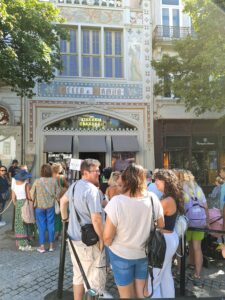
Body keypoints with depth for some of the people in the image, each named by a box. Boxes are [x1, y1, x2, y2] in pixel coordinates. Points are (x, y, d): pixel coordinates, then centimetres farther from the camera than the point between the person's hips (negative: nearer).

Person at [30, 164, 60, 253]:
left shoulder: (37, 181, -13)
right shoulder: (54, 180, -10)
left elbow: (32, 194, -5)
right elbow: (58, 193, -3)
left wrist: (34, 201, 14)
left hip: (39, 206, -1)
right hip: (50, 206, 1)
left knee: (41, 226, 9)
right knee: (50, 225, 11)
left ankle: (42, 246, 17)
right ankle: (51, 245, 20)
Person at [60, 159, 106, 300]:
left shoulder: (75, 185, 5)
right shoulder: (92, 189, -24)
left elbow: (63, 201, 21)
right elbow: (96, 218, -27)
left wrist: (65, 218, 30)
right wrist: (102, 238, -15)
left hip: (74, 237, 9)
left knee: (78, 275, 23)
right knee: (95, 278, 8)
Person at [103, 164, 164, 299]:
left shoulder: (116, 202, -26)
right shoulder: (153, 198, -15)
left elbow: (108, 237, -20)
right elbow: (161, 226, 0)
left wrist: (108, 244, 2)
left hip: (121, 255, -3)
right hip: (145, 253, 3)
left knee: (126, 294, 19)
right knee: (142, 291, 24)